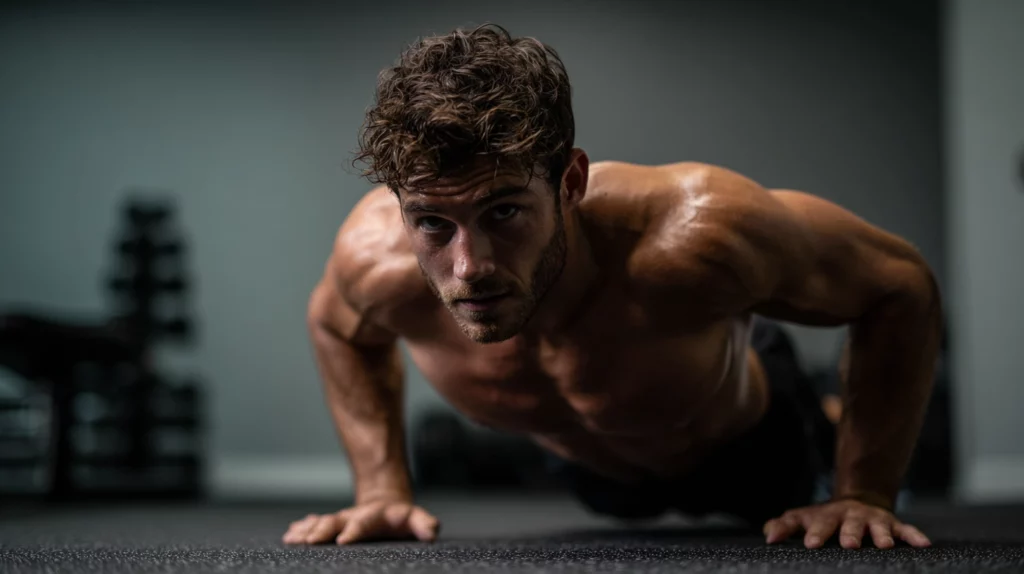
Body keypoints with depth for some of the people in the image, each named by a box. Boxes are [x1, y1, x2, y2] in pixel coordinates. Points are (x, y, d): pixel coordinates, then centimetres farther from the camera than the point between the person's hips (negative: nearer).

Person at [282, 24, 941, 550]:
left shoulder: (691, 235, -51)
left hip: (752, 446, -3)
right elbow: (337, 326, -10)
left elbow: (904, 285, -32)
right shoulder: (375, 257, -39)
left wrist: (863, 493, -33)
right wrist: (385, 489, -16)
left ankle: (825, 413, 64)